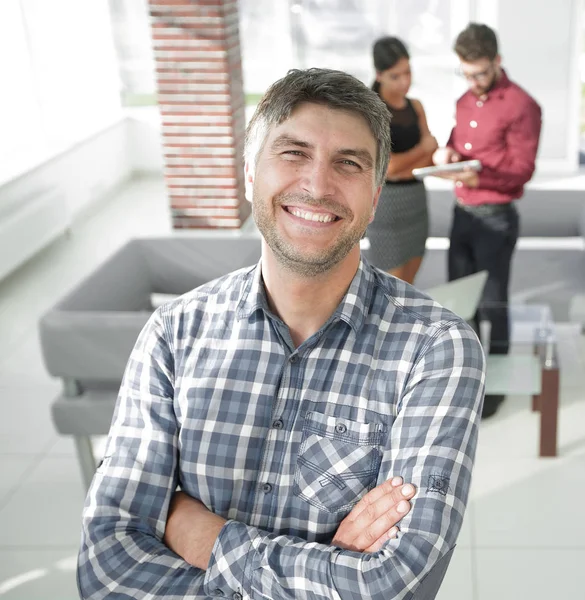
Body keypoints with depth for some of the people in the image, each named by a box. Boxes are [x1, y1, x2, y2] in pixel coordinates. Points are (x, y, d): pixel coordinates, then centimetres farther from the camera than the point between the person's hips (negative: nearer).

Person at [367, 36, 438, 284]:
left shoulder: (415, 106, 8)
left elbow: (431, 159, 5)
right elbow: (388, 166, -20)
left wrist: (403, 167, -14)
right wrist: (422, 148, -5)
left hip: (417, 201, 6)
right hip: (386, 203, -6)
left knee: (408, 287, 13)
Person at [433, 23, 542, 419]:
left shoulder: (521, 106, -12)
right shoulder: (465, 102, 10)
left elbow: (522, 170, -14)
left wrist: (480, 178, -31)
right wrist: (446, 154, -5)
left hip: (496, 217, -7)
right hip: (462, 212, 7)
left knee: (492, 304, 1)